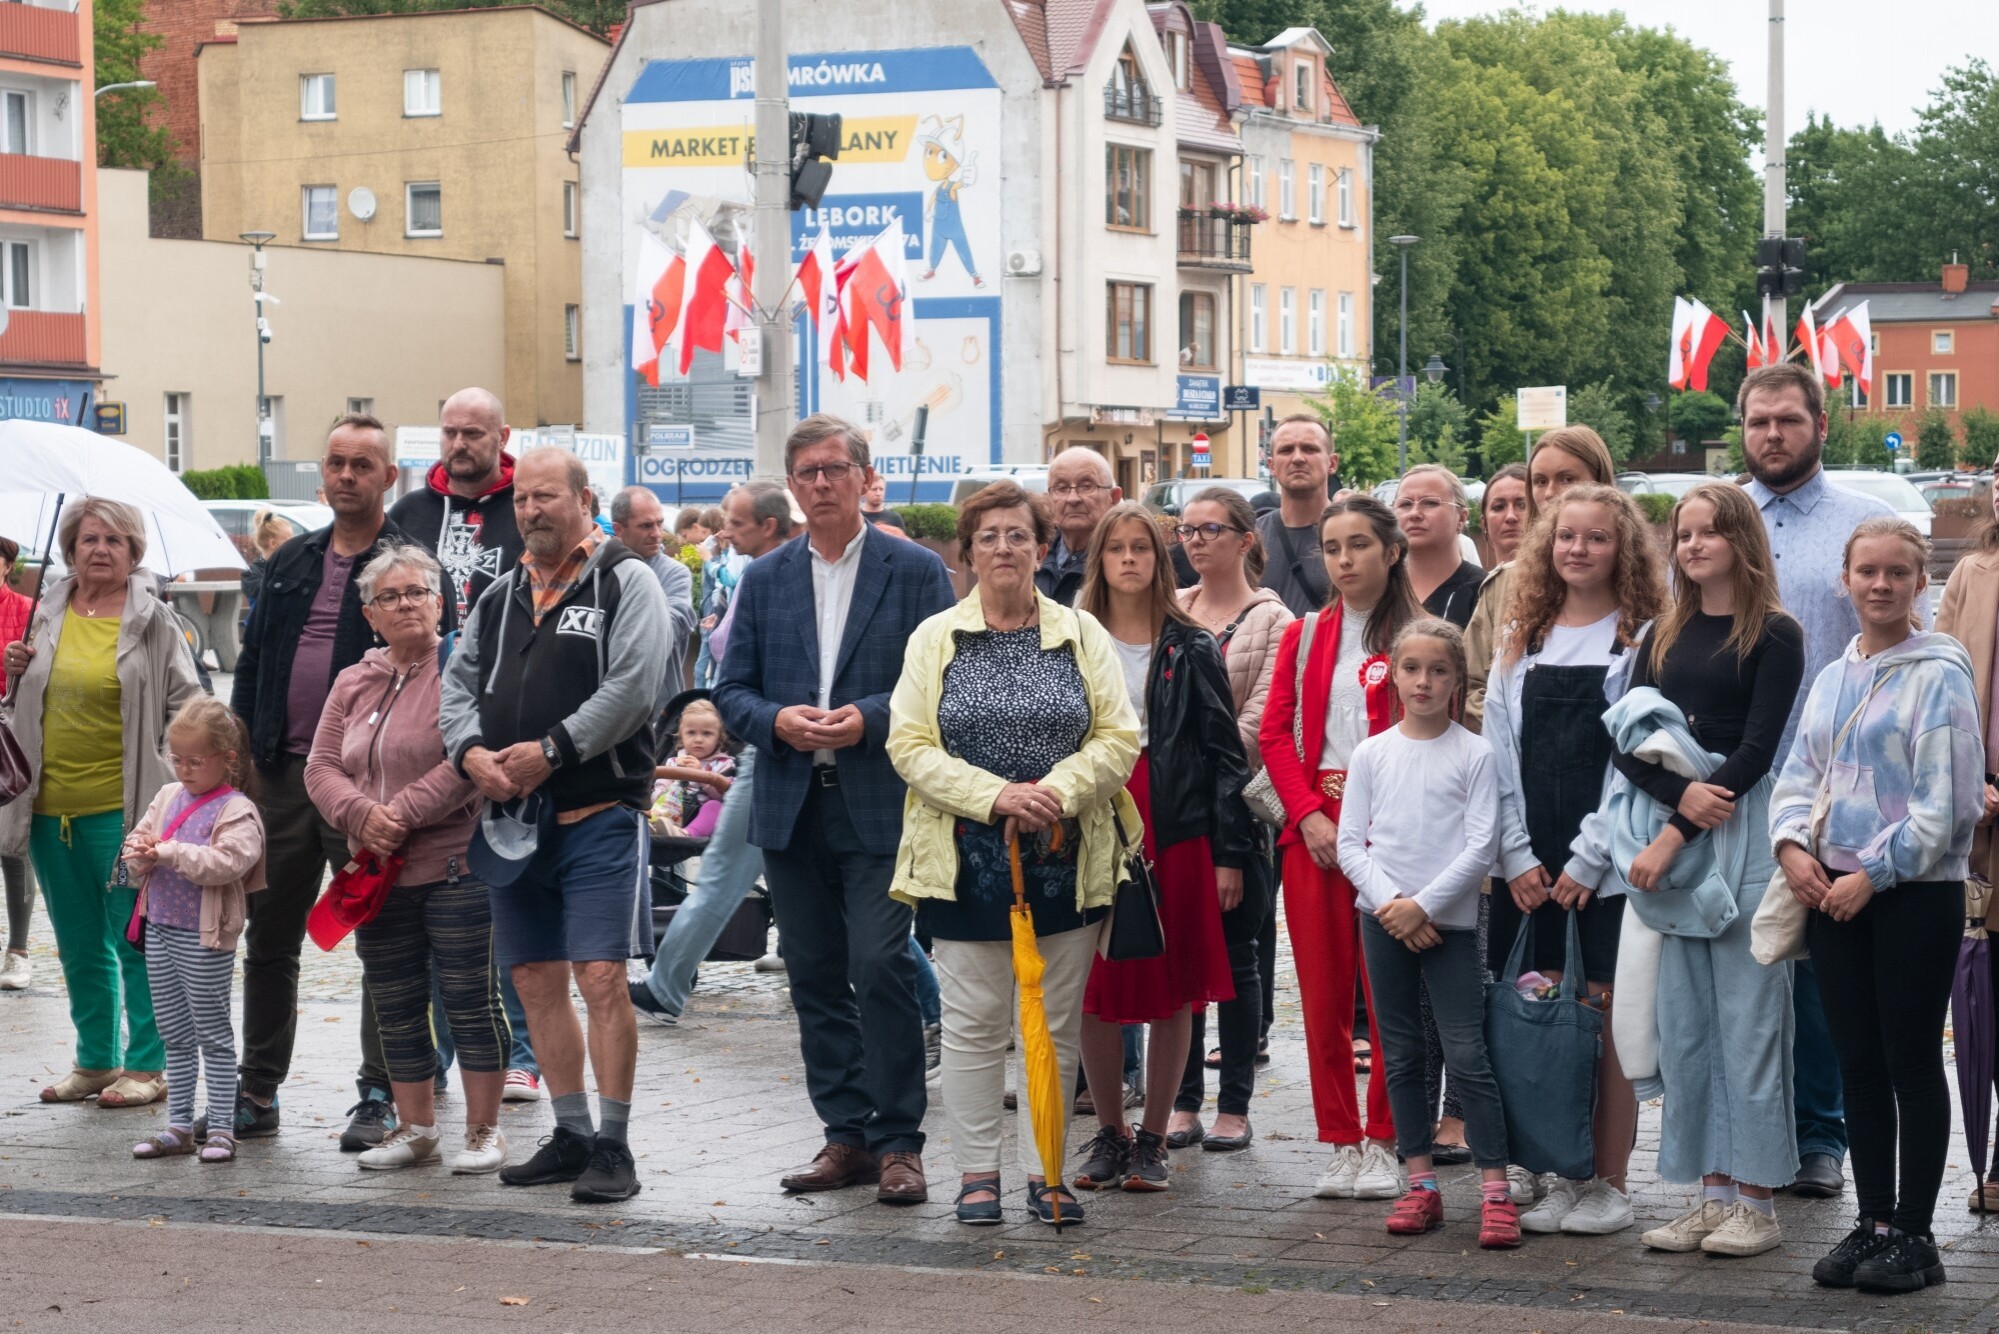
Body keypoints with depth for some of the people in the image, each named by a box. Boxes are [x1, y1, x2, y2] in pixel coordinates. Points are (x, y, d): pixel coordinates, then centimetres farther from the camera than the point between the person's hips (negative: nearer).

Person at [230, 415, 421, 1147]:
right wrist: (241, 750, 10)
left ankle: (380, 1095, 9)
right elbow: (253, 661, 18)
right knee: (268, 939, 11)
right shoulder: (292, 562, 15)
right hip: (284, 776, 6)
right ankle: (257, 1093, 21)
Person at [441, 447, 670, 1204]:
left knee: (601, 978, -11)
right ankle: (571, 1135, 20)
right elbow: (458, 685, 15)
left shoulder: (624, 581, -3)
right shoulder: (501, 597, 17)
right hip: (512, 815, 7)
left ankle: (613, 1145, -6)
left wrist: (550, 752, -17)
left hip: (600, 813, -7)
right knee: (536, 980, 10)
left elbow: (633, 687, -14)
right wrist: (471, 752, -6)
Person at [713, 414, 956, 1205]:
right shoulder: (764, 581, 12)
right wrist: (776, 720, -9)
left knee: (881, 967, -11)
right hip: (791, 809, 4)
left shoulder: (916, 572, 2)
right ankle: (846, 1135, 16)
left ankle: (898, 1141, -3)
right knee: (815, 976, 7)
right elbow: (731, 690, 11)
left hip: (881, 806, -4)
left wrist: (869, 719, -17)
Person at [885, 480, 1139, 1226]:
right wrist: (995, 795, -15)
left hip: (1066, 860, 1)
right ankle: (977, 1172, 11)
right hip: (967, 859, -1)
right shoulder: (935, 639, 4)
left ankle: (1044, 1171, 13)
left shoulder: (1082, 635, 7)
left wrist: (1055, 791, -14)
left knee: (1057, 1022, 5)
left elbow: (1119, 738, 2)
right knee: (973, 1023, 2)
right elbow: (910, 745, -3)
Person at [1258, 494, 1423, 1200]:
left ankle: (1383, 1144, 7)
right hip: (1313, 830, 3)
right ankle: (1340, 1143, 12)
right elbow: (1275, 734, 8)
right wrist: (1310, 814, -5)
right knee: (1322, 991, 4)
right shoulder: (1304, 637, 13)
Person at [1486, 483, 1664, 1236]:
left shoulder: (1644, 640, -1)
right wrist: (1517, 856, -1)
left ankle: (1609, 1184, 5)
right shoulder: (1521, 642, 12)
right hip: (1530, 870, 4)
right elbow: (1500, 755, 9)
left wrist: (1586, 859, -12)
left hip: (1608, 865, -4)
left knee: (1609, 1018, -1)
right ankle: (1560, 1178, 13)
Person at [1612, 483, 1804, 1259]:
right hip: (1667, 831, 6)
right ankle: (1713, 1191, 13)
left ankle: (1755, 1200, 3)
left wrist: (1675, 837, -13)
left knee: (1747, 1011, -3)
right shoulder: (1664, 637, 14)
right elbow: (1626, 744, 7)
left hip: (1742, 831, -5)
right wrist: (1679, 791, -13)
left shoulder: (1773, 635, -2)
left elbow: (1755, 750, -9)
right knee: (1681, 1017, 5)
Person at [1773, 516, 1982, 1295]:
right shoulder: (1833, 678, 12)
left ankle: (1914, 1235, 7)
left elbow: (1945, 800, -14)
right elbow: (1800, 774, 13)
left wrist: (1874, 874, -15)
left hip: (1916, 892, -6)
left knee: (1911, 1063, 0)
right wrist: (1792, 845, -6)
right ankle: (1873, 1223, 17)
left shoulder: (1938, 675, -9)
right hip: (1833, 893, 6)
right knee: (1858, 1063, 9)